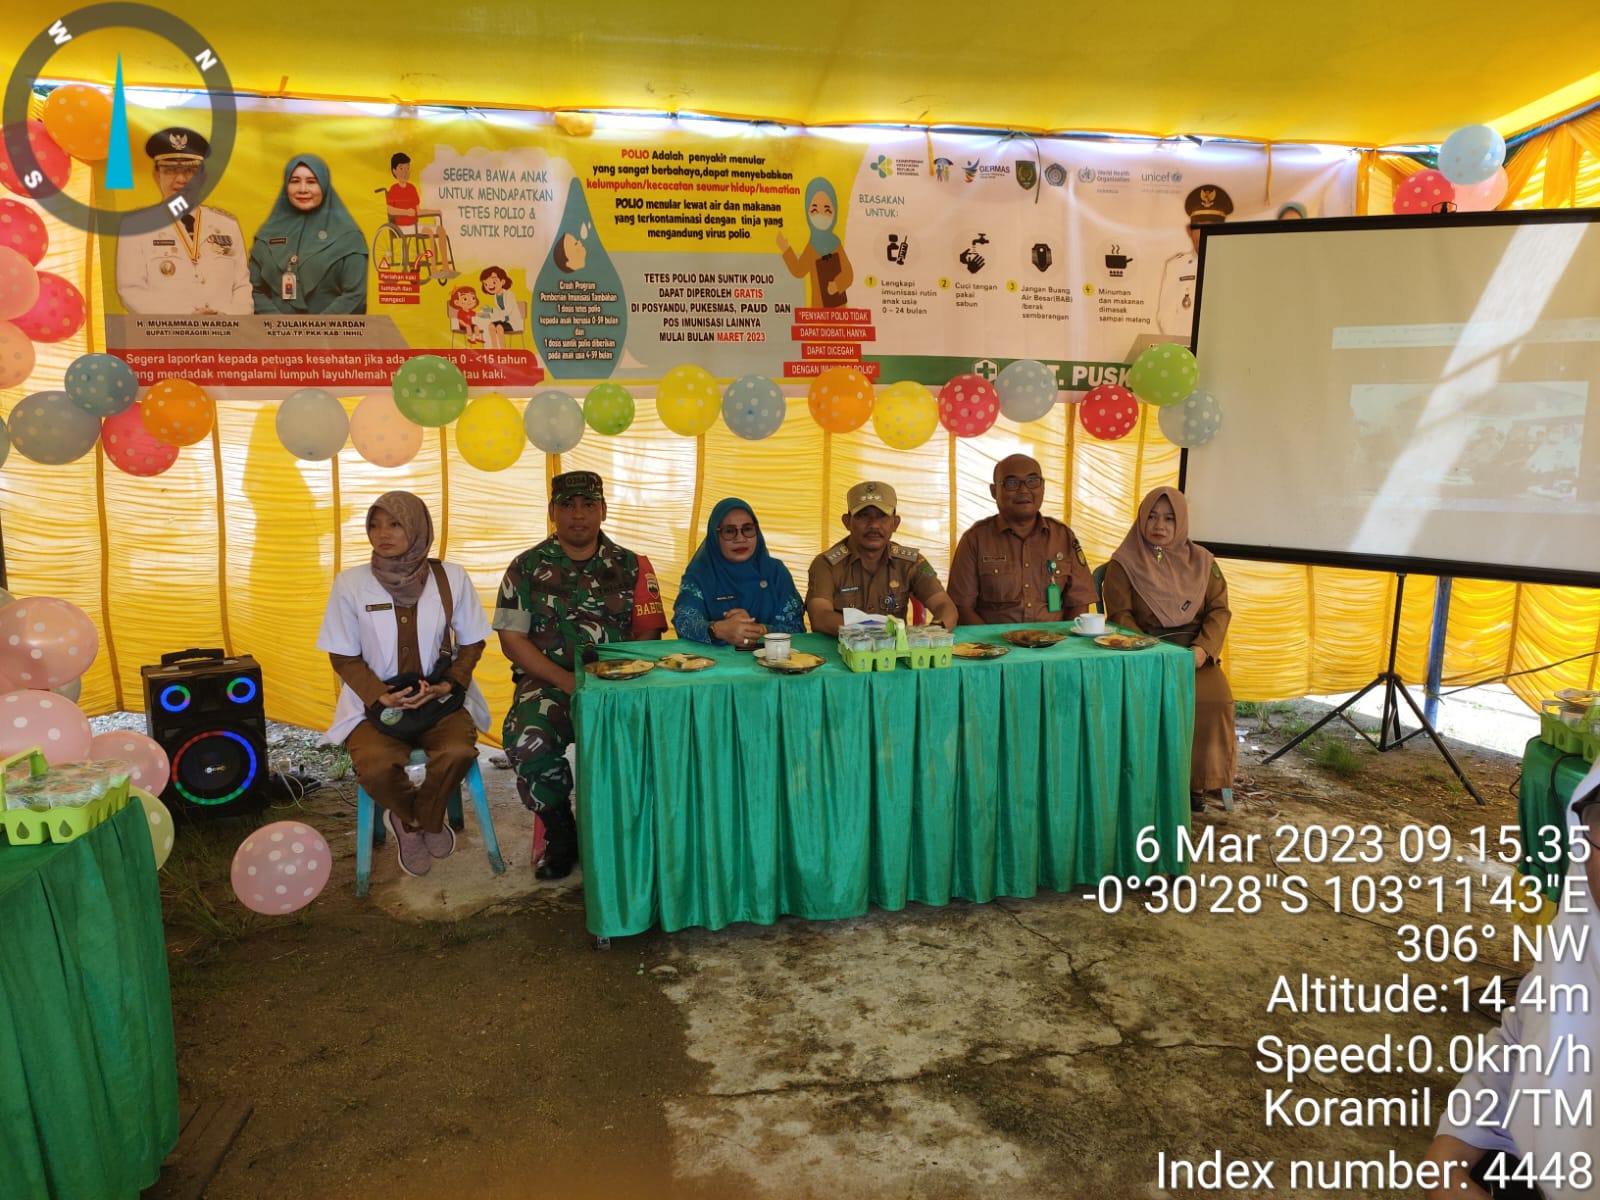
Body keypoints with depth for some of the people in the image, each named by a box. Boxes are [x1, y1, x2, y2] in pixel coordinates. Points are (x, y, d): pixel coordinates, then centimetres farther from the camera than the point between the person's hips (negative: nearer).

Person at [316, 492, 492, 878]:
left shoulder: (451, 578, -4)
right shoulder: (351, 583, -6)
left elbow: (471, 643, 6)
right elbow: (343, 656, 0)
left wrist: (450, 684, -11)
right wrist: (381, 697, -16)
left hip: (439, 697, 1)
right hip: (374, 701, 0)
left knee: (458, 752, -29)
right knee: (376, 766, -30)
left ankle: (422, 818, 7)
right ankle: (412, 818, 9)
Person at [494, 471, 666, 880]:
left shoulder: (630, 566, 11)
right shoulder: (528, 567, 8)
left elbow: (648, 635, 6)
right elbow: (512, 640, 2)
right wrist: (567, 682, -11)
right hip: (548, 681, 0)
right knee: (528, 740, -32)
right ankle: (560, 835, -4)